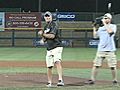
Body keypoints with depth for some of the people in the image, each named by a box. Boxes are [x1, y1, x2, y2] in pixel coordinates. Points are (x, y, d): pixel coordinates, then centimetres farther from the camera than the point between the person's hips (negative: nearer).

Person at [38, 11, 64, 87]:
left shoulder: (53, 25, -5)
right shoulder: (45, 27, 19)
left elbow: (52, 36, -18)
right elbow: (44, 40, 19)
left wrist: (43, 34, -8)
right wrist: (43, 36, -3)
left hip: (56, 47, -8)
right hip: (49, 49, 8)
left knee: (57, 62, -26)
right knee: (49, 66, 7)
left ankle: (60, 80, -36)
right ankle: (49, 83, 19)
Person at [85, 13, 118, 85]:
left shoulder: (113, 26, 1)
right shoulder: (101, 28, 17)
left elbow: (110, 31, -20)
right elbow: (95, 36, 18)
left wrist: (105, 23, -13)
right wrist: (94, 27, 12)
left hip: (110, 50, -4)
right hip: (101, 50, 4)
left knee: (113, 66, -2)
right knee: (96, 65, -1)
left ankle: (115, 80, 12)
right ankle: (92, 79, 3)